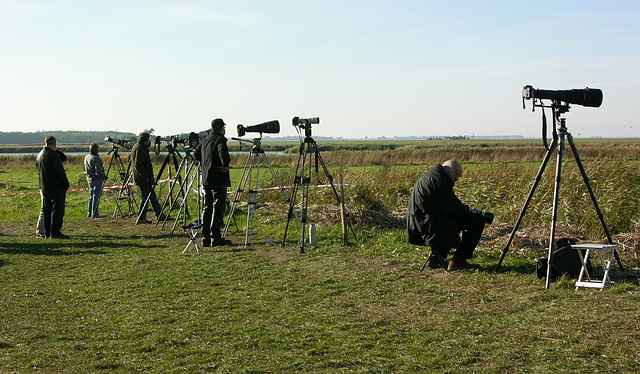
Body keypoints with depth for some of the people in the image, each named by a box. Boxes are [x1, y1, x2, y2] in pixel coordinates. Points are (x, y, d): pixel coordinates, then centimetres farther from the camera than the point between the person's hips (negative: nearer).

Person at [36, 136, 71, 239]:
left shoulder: (38, 156, 11)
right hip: (57, 188, -8)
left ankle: (47, 233, 14)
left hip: (44, 188, 8)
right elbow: (60, 172, -18)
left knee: (46, 211, 11)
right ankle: (55, 232, -6)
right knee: (57, 210, -4)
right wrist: (66, 184, -8)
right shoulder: (53, 155, -17)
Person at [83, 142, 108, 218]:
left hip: (89, 179, 8)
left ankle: (90, 213, 20)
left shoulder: (86, 157, 7)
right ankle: (94, 214, 0)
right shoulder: (96, 159, -19)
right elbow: (99, 172, -21)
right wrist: (104, 176, -6)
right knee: (96, 196, -2)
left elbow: (85, 169, 16)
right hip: (97, 179, -8)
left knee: (91, 196, 16)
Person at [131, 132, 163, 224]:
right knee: (145, 198, -4)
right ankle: (141, 218, 2)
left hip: (144, 177, 11)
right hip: (143, 179, -11)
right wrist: (146, 176, -19)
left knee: (152, 196, 15)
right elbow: (138, 165, -25)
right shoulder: (139, 149, -18)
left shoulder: (136, 147, 15)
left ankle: (159, 214, 21)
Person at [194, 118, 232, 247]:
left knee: (207, 208, 10)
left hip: (206, 179, 8)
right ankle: (215, 238, -9)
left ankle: (206, 238, 11)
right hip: (218, 180, -8)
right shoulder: (220, 140, -11)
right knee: (218, 208, -6)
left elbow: (196, 153, 27)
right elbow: (223, 153, -30)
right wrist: (226, 165, -17)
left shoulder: (205, 140, 14)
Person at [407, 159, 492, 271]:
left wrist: (465, 208, 8)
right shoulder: (438, 180, -15)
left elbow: (450, 205, 22)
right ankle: (458, 260, -4)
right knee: (478, 221, -5)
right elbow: (454, 209, -16)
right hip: (432, 227, -11)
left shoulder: (428, 176, 19)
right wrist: (481, 215, -5)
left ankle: (436, 257, 25)